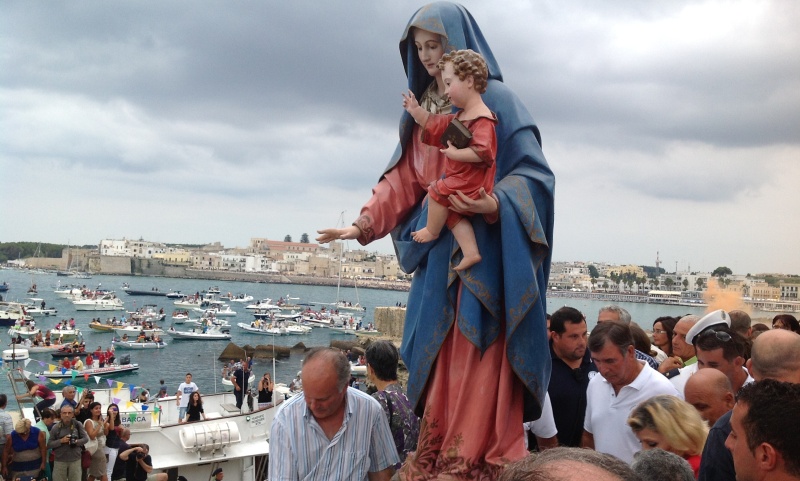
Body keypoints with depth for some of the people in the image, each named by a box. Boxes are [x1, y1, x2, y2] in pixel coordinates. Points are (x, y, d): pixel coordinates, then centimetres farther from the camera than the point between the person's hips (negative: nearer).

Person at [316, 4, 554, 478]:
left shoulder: (495, 100, -5)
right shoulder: (422, 110, 16)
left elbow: (531, 171, -10)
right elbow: (403, 181, 14)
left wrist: (494, 203, -27)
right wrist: (364, 224, 2)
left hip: (485, 250, -6)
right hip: (439, 252, 7)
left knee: (480, 358, -8)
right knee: (438, 357, 7)